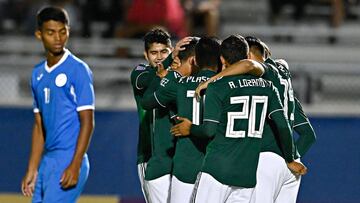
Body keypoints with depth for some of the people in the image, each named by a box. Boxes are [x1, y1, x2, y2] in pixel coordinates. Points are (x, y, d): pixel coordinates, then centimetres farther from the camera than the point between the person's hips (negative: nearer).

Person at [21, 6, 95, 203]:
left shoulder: (78, 70, -6)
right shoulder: (38, 74, 15)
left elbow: (87, 122, -10)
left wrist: (75, 166, -18)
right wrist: (32, 170, 15)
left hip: (69, 159, -7)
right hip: (47, 161, 7)